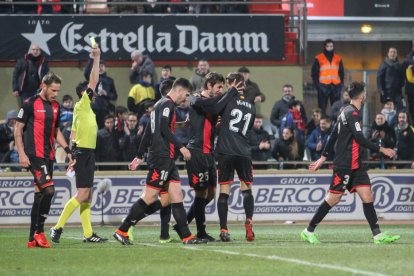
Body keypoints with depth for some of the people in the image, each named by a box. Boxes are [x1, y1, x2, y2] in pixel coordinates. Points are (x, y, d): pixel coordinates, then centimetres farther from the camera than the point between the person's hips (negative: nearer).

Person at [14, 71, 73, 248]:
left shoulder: (55, 107, 14)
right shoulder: (30, 104, -7)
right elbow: (18, 130, -5)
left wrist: (67, 149, 15)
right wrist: (22, 154, -12)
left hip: (48, 156, 7)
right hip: (35, 155, -7)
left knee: (40, 194, 7)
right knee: (48, 190, -18)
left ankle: (33, 238, 11)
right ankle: (39, 232, -8)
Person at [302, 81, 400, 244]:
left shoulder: (346, 112, 15)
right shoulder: (353, 113, -14)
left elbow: (333, 136, 20)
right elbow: (360, 139, -21)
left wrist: (323, 157, 23)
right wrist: (381, 150, -16)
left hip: (355, 166, 10)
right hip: (345, 165, -10)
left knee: (368, 197, 0)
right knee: (333, 199, -5)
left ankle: (378, 235, -5)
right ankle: (309, 231, 5)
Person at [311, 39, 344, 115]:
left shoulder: (338, 59, 12)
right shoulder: (318, 59, 3)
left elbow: (341, 73, 15)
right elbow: (314, 73, 2)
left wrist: (341, 84, 4)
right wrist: (317, 85, -8)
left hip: (335, 86, 3)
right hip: (323, 86, -3)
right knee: (322, 108, -1)